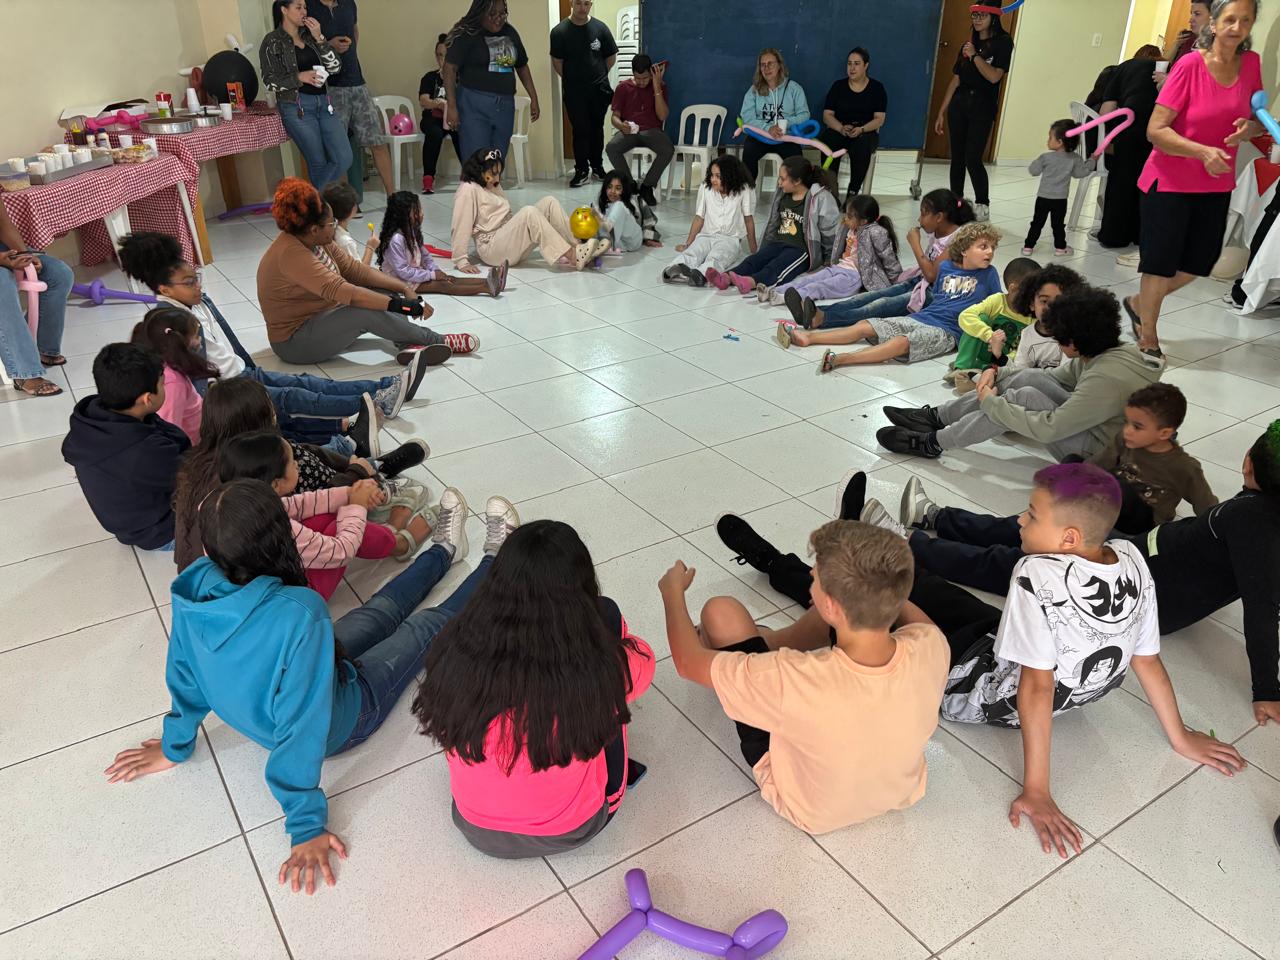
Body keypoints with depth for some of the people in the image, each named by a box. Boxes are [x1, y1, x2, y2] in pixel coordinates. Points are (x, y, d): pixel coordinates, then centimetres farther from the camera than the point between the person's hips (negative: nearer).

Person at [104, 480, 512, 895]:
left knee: (382, 609, 26)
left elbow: (184, 673, -9)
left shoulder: (195, 588, -25)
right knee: (428, 624, 17)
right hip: (339, 726, -5)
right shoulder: (299, 614, -45)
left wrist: (175, 747, 7)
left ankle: (444, 550, 51)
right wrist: (307, 826, -28)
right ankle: (494, 566, 43)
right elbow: (304, 726, -39)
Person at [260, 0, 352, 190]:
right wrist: (300, 77, -17)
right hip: (296, 108, -5)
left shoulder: (310, 36, 14)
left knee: (344, 158, -7)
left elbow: (335, 67, 5)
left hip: (324, 103, 5)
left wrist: (319, 38, -4)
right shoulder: (272, 41, -1)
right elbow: (270, 81, -5)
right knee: (318, 163, -1)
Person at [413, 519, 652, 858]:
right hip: (570, 833, -2)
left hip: (476, 828, 2)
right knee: (607, 614, 3)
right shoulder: (600, 668, -30)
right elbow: (642, 659, -4)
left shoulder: (455, 653, -25)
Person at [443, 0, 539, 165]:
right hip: (474, 104, -5)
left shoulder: (510, 32, 12)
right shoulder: (467, 34, -5)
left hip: (505, 105, 5)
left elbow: (522, 66, 22)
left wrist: (534, 98, 18)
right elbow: (450, 68, -9)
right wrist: (451, 106, -18)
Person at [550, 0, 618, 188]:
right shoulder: (559, 31, -7)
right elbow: (557, 62, -1)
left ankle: (597, 166, 23)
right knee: (580, 130, 1)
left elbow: (611, 57, 7)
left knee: (597, 128, 11)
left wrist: (599, 75, 11)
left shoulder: (600, 28, -2)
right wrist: (570, 80, 7)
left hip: (599, 89, 2)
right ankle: (582, 170, 9)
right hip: (574, 91, -1)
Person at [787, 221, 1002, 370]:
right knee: (865, 326, -3)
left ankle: (841, 359, -49)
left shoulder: (989, 274, 5)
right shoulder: (946, 268, 15)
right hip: (918, 318, 6)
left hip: (946, 331, -6)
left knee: (902, 343, -33)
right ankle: (809, 337, -3)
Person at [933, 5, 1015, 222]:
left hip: (982, 106, -5)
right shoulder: (969, 43, 14)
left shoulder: (1003, 42, -3)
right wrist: (942, 112, 10)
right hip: (959, 103, 5)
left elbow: (994, 76, -15)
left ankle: (982, 205, 2)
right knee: (957, 157, 6)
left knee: (973, 159, -11)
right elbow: (956, 80, 13)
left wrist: (974, 55, -14)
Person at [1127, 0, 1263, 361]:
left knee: (1199, 262, 11)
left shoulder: (1251, 64, 1)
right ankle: (1147, 335, 18)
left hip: (1216, 184, 6)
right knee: (1161, 260, 1)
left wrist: (1249, 128, -11)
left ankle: (1139, 303, 34)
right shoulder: (1190, 65, -14)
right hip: (1170, 181, -6)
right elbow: (1156, 130, -18)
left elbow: (1257, 119, 13)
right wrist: (1203, 151, -29)